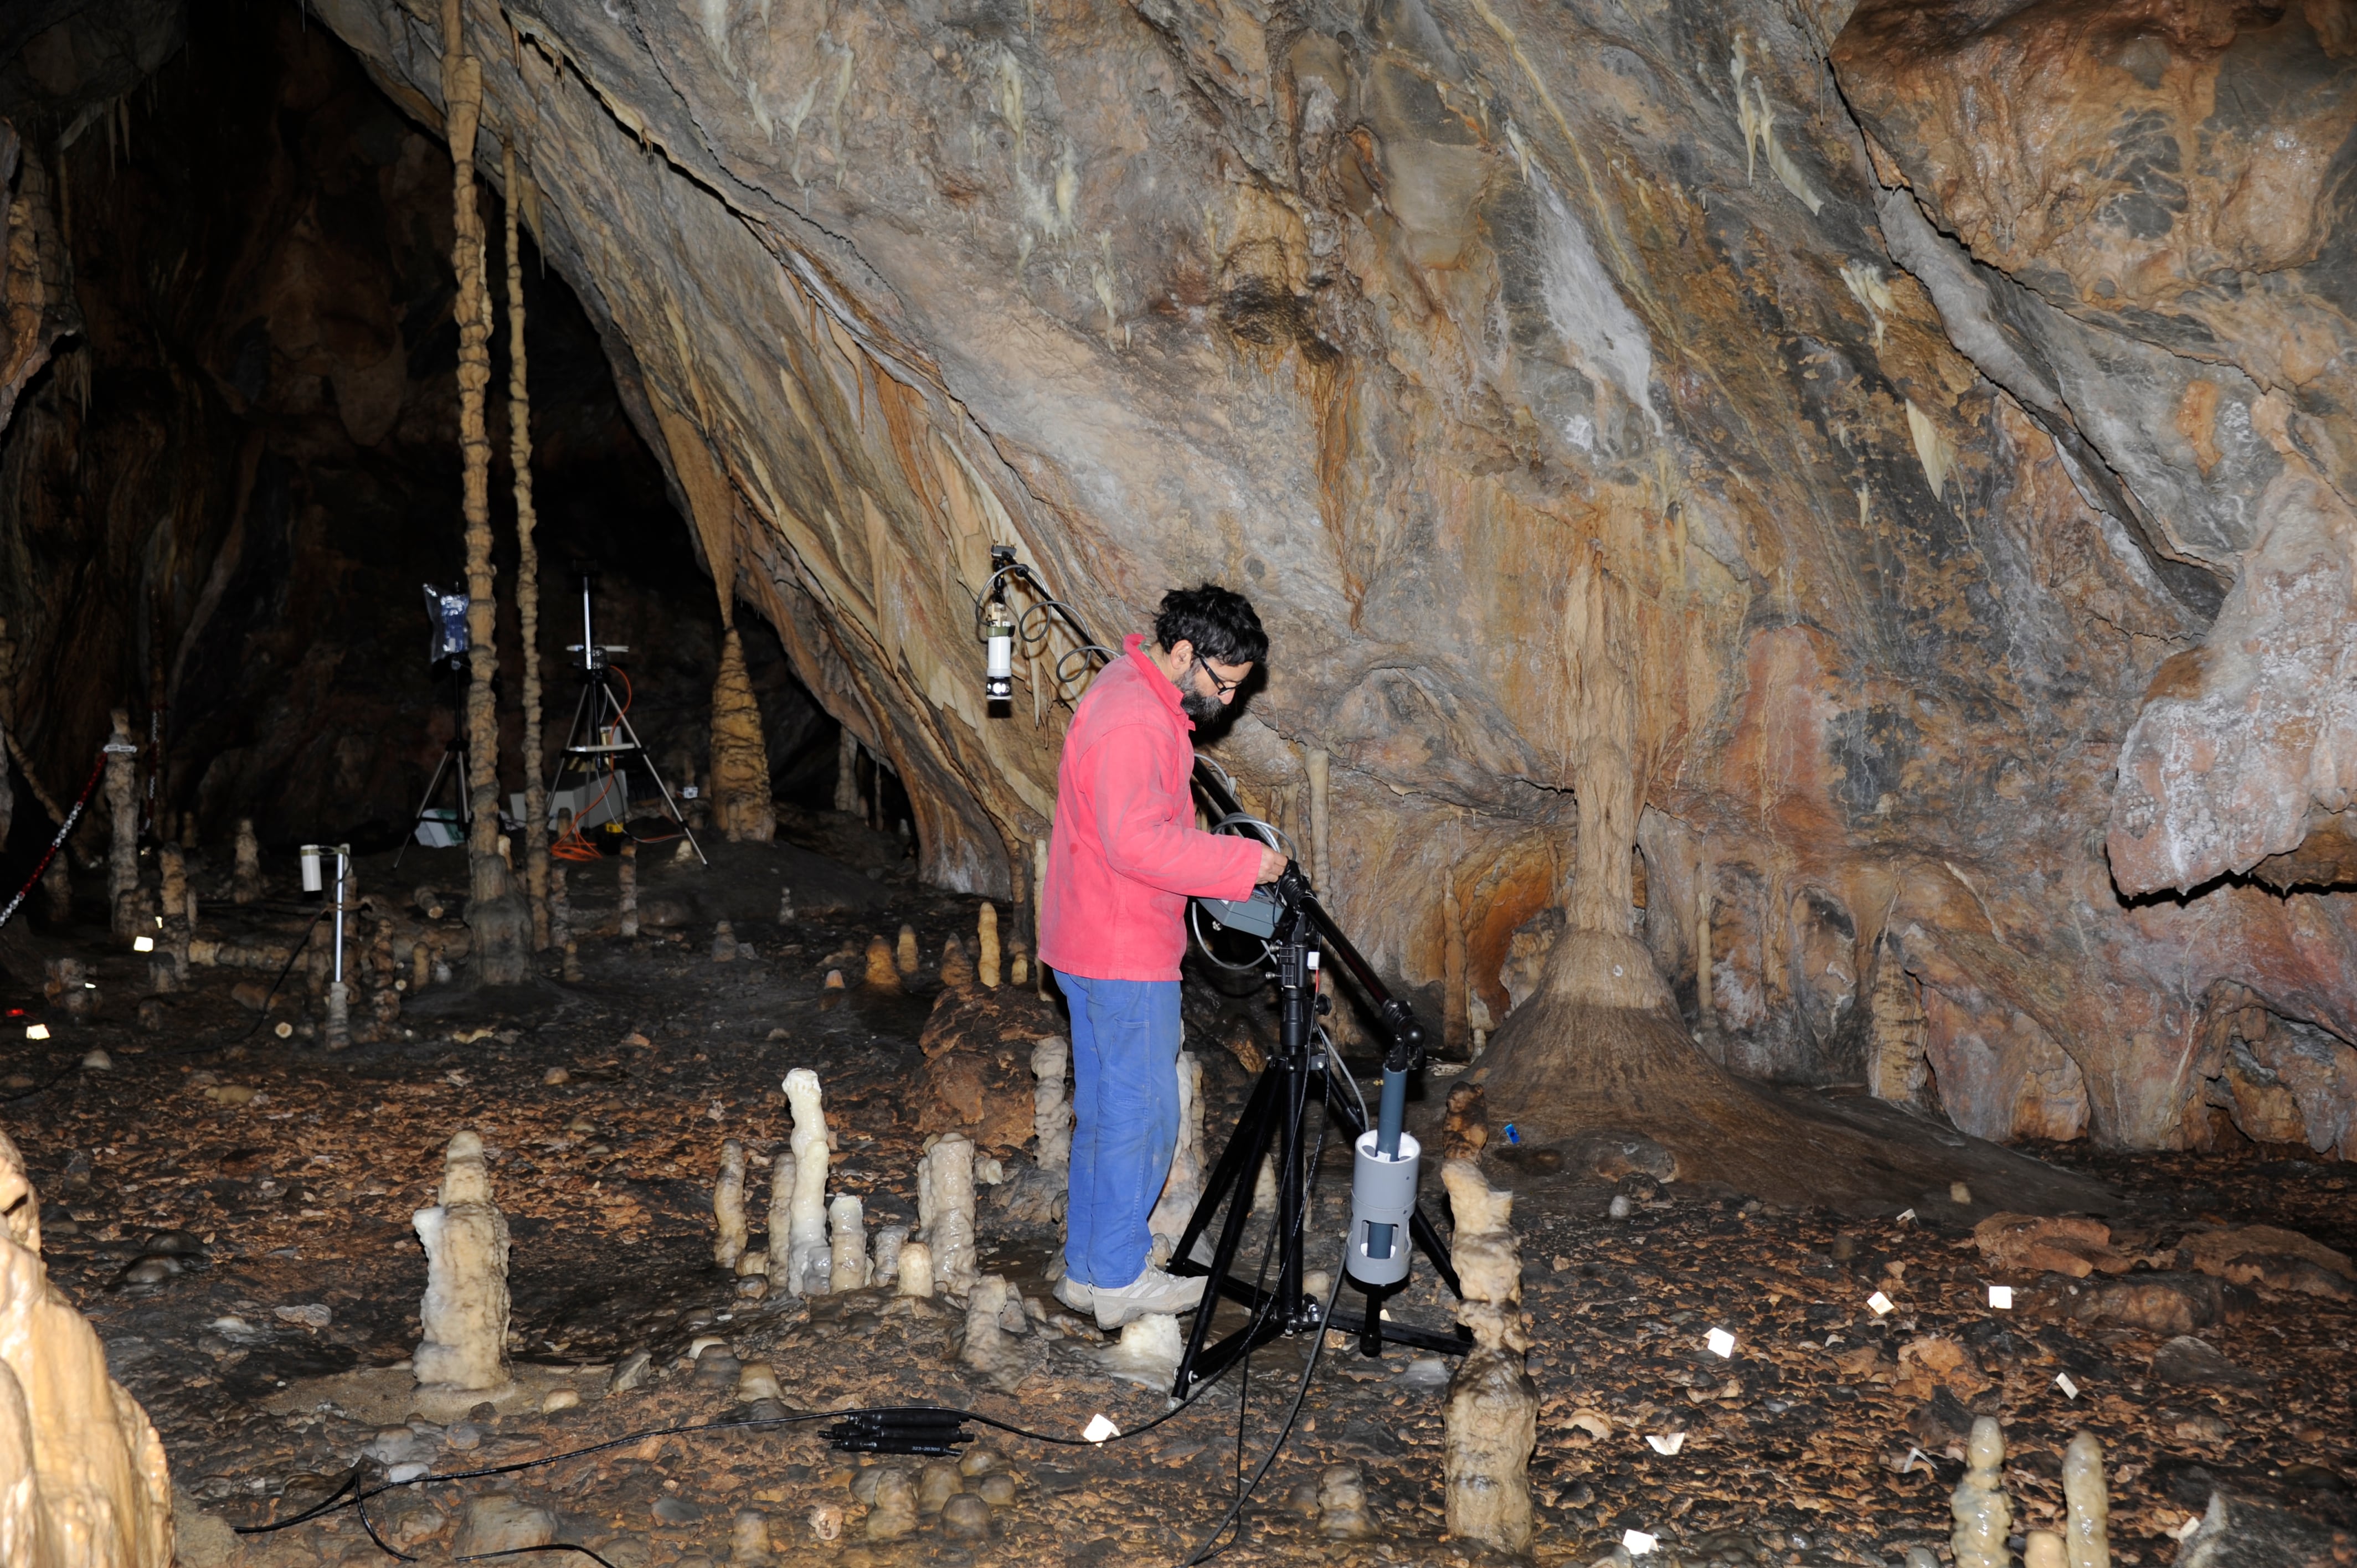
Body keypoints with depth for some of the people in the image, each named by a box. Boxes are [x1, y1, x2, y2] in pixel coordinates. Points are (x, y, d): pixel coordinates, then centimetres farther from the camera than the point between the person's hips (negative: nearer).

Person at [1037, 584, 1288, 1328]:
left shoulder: (1140, 694, 13)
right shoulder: (1132, 721, -22)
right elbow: (1138, 842, -31)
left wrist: (1224, 858, 15)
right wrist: (1242, 861, -25)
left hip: (1093, 946, 11)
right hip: (1124, 955, -11)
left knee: (1104, 1112, 15)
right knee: (1142, 1116, -1)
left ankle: (1087, 1269, 24)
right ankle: (1118, 1281, 8)